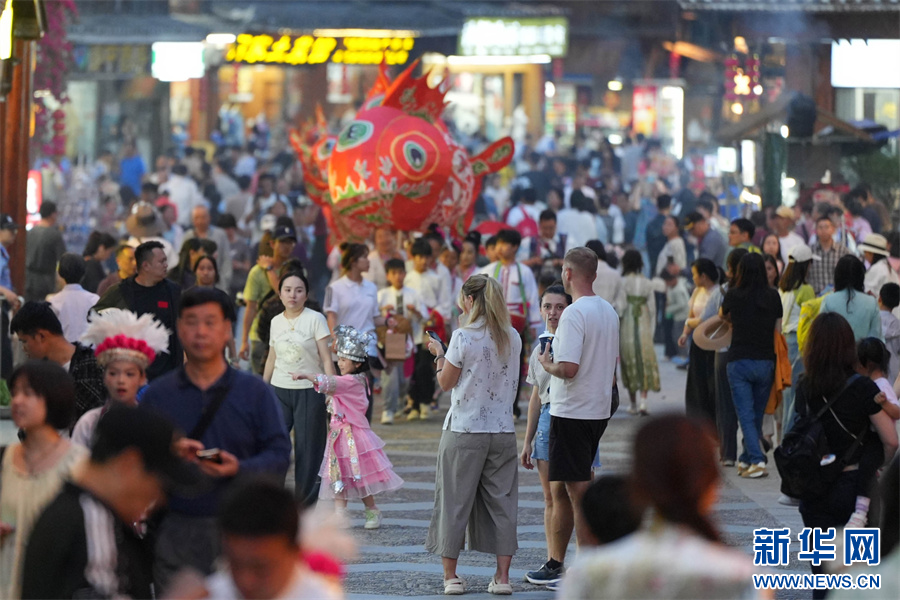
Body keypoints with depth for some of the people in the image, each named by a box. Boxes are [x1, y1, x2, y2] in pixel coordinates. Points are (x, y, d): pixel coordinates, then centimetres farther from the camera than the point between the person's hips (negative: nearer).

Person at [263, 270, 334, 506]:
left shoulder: (315, 319, -5)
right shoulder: (276, 322, 8)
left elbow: (326, 359, -6)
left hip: (309, 392, -3)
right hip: (279, 390, 3)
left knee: (308, 451, 1)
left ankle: (305, 507, 12)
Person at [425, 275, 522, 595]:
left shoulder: (463, 337, -11)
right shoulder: (512, 338, 3)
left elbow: (446, 383, -5)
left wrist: (439, 354, 12)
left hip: (464, 432, -4)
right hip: (503, 430, 4)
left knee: (454, 501, 6)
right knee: (501, 502, 8)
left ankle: (450, 575, 9)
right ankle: (502, 576, 5)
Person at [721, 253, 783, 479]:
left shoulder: (734, 295, -5)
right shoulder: (773, 296, 0)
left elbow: (723, 315, 16)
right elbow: (779, 329, 4)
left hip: (739, 361, -3)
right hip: (766, 361, 3)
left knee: (746, 415, -2)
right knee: (757, 415, 15)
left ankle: (757, 461, -14)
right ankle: (746, 459, 25)